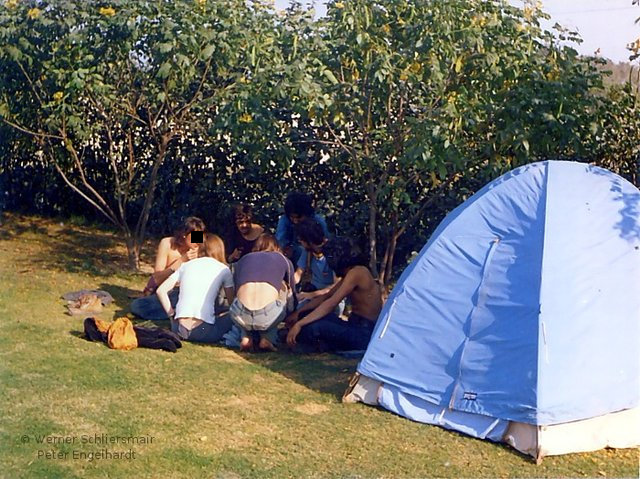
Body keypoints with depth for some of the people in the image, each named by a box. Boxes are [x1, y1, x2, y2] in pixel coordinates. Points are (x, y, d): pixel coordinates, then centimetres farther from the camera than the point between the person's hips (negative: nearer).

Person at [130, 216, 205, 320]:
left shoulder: (196, 249, -7)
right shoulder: (167, 244, -16)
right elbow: (157, 277, -22)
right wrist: (181, 260, -30)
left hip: (180, 292, 2)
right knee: (136, 305, -32)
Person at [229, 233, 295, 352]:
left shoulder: (242, 260, 27)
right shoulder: (283, 259, 24)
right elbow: (290, 292, 39)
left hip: (240, 316, 2)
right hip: (268, 317, -2)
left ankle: (245, 338, 17)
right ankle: (267, 339, 18)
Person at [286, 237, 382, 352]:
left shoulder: (356, 273, -17)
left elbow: (331, 303, -24)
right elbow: (326, 296, 18)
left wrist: (299, 324, -25)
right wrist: (298, 313, 10)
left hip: (365, 333, -10)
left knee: (311, 328, -29)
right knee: (307, 314, 7)